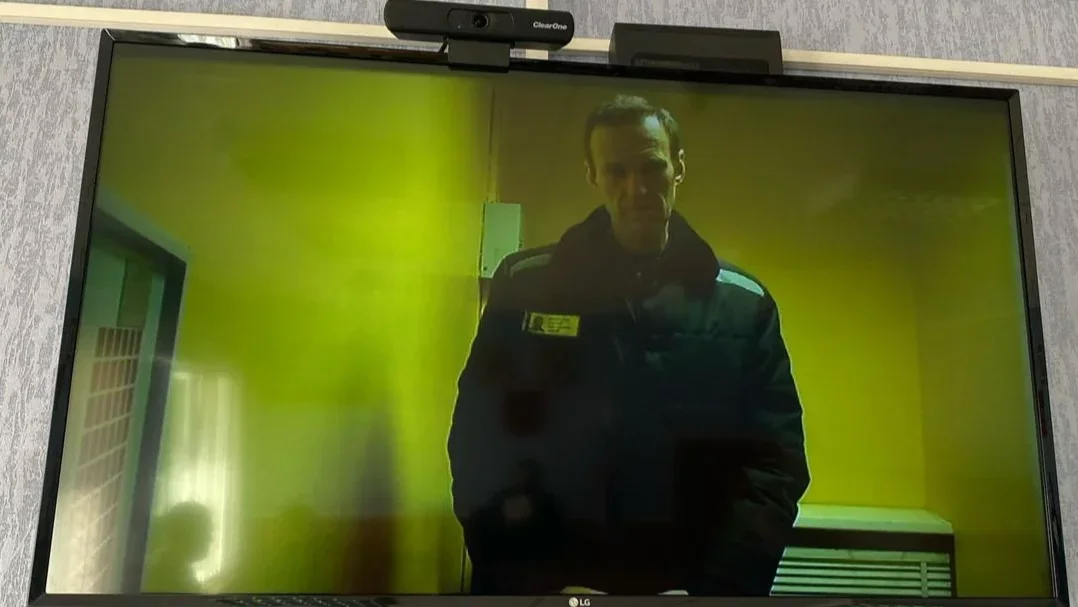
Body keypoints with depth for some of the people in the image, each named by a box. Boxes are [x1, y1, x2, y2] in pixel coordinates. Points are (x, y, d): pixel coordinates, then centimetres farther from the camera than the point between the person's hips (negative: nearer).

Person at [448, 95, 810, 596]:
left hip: (691, 581, 1)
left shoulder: (744, 305, 1)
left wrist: (714, 587, -14)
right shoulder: (524, 286, -2)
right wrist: (537, 581, -13)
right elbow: (478, 445, -4)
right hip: (536, 581, 0)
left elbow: (774, 465, -2)